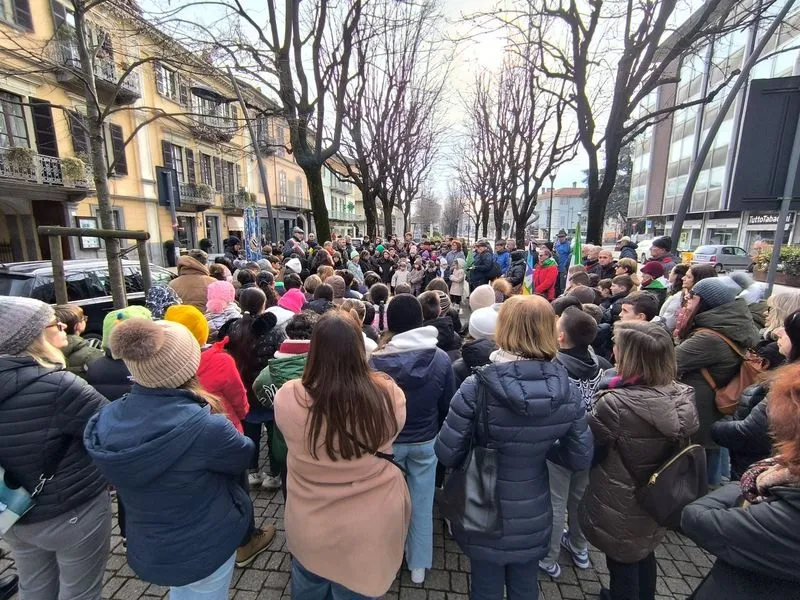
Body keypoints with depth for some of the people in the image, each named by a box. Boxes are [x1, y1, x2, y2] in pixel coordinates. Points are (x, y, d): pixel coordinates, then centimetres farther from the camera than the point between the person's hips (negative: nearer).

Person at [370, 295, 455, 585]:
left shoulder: (376, 360, -23)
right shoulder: (441, 358, -16)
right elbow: (448, 405, -4)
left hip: (387, 442, -1)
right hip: (425, 441, 1)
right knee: (422, 504, 20)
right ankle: (419, 565, 39)